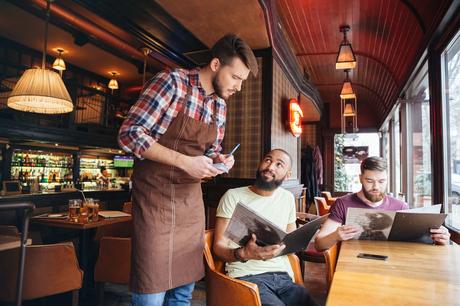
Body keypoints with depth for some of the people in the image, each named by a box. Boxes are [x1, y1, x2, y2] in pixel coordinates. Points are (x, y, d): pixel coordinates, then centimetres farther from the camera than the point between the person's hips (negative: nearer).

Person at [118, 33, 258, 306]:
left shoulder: (220, 105, 9)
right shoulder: (172, 82, -12)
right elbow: (130, 133, -17)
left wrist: (219, 158, -4)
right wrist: (184, 161, -23)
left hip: (191, 197, 7)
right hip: (156, 195, -6)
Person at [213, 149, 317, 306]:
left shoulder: (288, 198, 13)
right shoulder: (234, 196, -3)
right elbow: (219, 245, -5)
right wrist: (243, 254, -26)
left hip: (283, 275, 5)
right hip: (247, 276, -5)